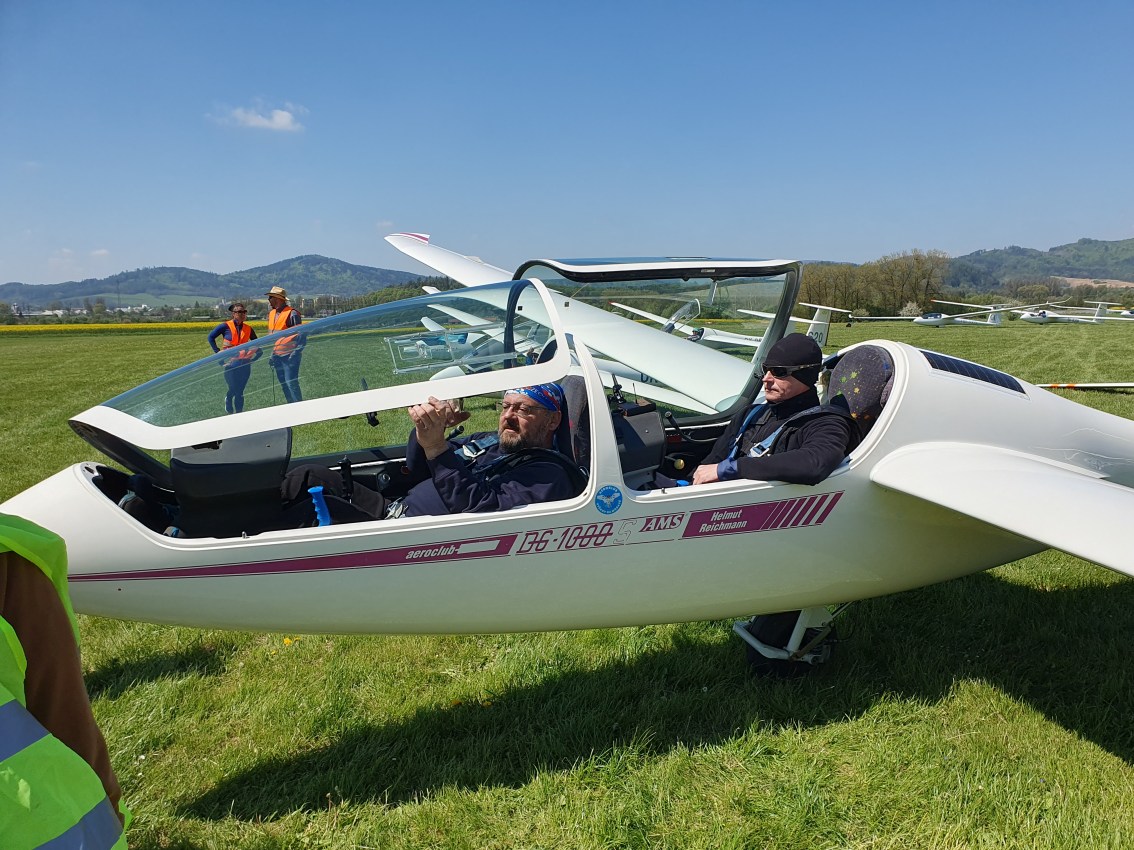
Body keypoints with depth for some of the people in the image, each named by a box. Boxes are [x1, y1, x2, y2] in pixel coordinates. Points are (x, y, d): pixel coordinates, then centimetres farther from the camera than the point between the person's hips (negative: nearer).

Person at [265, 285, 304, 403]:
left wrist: (295, 353, -19)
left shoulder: (292, 314, -11)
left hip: (289, 356, -8)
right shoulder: (271, 314, 14)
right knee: (283, 384, 10)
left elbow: (301, 335, -12)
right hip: (277, 356, 8)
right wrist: (272, 354, 16)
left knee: (291, 383, -12)